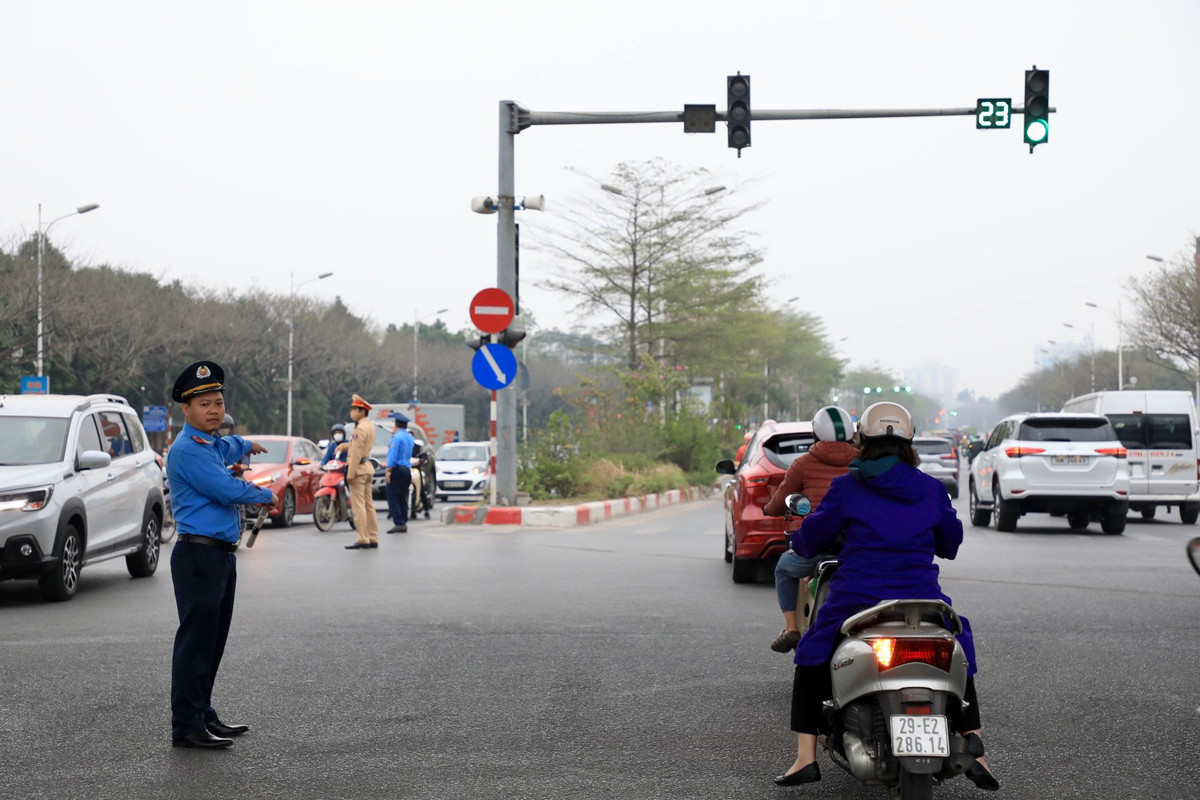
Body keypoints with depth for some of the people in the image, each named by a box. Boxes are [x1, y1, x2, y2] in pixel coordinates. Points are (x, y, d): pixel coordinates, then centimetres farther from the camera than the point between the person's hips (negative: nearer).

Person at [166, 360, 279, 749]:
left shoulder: (210, 444, 17)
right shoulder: (187, 449, -15)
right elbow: (227, 490, -21)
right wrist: (266, 495, -5)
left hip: (221, 554, 10)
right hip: (199, 554, -10)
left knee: (213, 641, 13)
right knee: (196, 641, -9)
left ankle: (204, 715, 19)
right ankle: (187, 726, -8)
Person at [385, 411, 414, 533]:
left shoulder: (397, 437, -11)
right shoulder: (410, 438, 14)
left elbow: (393, 455, -17)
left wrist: (388, 470, -18)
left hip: (397, 469, -8)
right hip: (407, 468, 8)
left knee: (393, 497, -7)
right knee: (403, 498, 11)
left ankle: (399, 523, -14)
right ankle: (404, 523, 9)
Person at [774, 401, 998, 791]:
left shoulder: (846, 487, -1)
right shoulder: (932, 489, 6)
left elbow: (810, 540, 5)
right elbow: (951, 544, 19)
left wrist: (798, 538, 29)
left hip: (856, 599, -2)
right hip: (921, 599, 2)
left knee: (811, 663, 20)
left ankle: (805, 758, 9)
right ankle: (974, 752, 13)